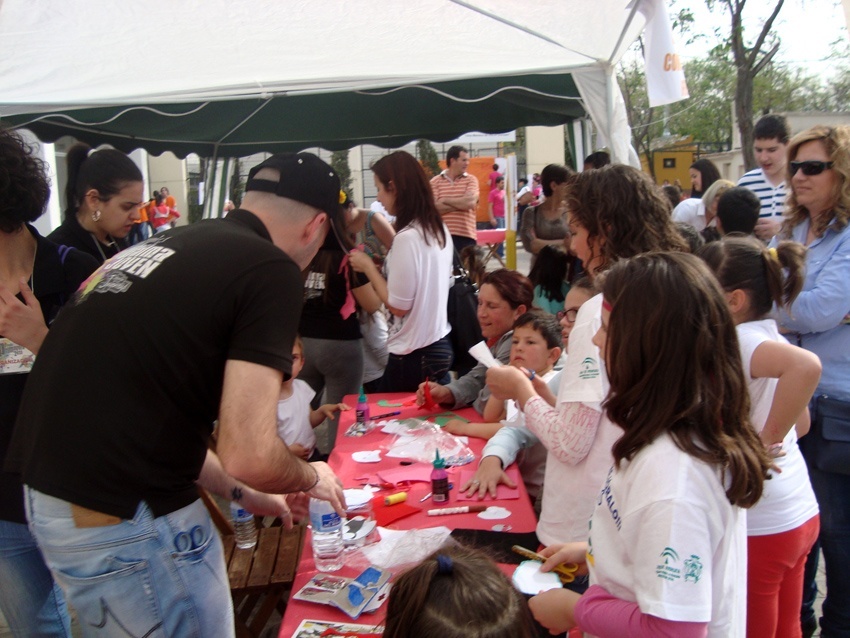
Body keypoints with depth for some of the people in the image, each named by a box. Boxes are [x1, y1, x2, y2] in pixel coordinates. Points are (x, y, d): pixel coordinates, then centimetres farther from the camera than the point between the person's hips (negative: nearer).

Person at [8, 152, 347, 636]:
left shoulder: (159, 248, 12)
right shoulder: (273, 270, -14)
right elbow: (249, 454, -20)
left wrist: (241, 491, 25)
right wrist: (311, 479, 2)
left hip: (45, 498, 9)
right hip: (123, 523, -9)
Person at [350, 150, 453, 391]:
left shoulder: (407, 237, -21)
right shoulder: (439, 229, 5)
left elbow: (398, 306, -17)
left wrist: (368, 266, -7)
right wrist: (383, 263, 15)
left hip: (413, 355, -8)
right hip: (439, 346, 8)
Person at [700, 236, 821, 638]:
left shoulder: (739, 342, -18)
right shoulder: (771, 341, 7)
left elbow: (807, 365, -38)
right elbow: (802, 425, 17)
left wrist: (765, 439, -28)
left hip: (760, 528, -9)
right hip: (800, 514, 9)